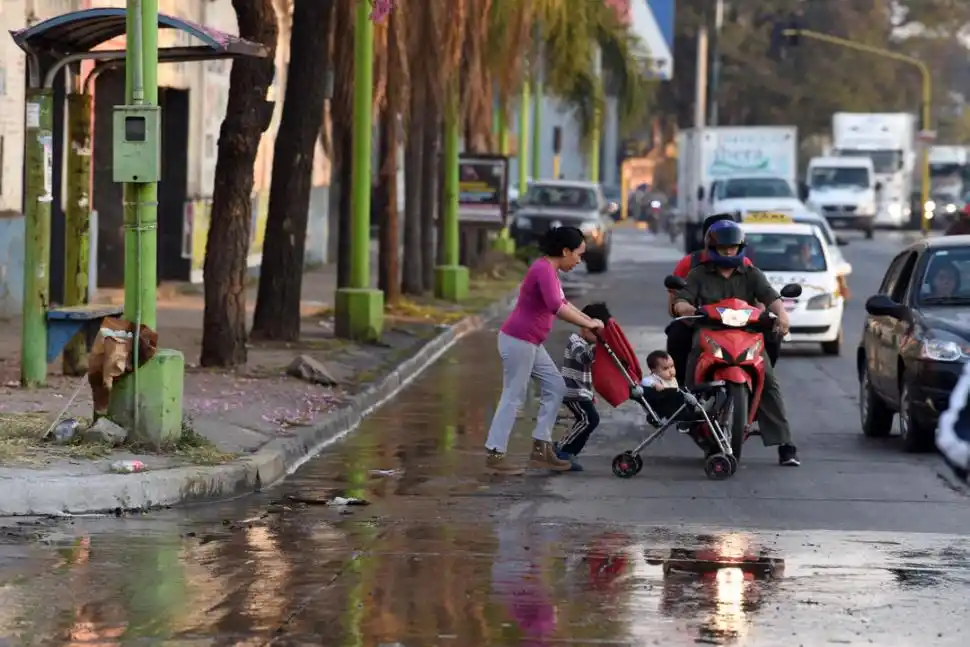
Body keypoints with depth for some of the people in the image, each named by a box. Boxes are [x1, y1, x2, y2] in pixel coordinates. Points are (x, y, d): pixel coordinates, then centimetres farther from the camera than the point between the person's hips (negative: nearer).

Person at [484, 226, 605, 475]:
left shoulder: (549, 270, 14)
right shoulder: (543, 269, -19)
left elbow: (563, 304, 23)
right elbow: (556, 308, -30)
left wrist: (590, 322, 14)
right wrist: (587, 324, -23)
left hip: (530, 343, 10)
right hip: (518, 341, -10)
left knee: (555, 387, 12)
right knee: (513, 397, -5)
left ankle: (541, 449, 14)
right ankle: (494, 455, 0)